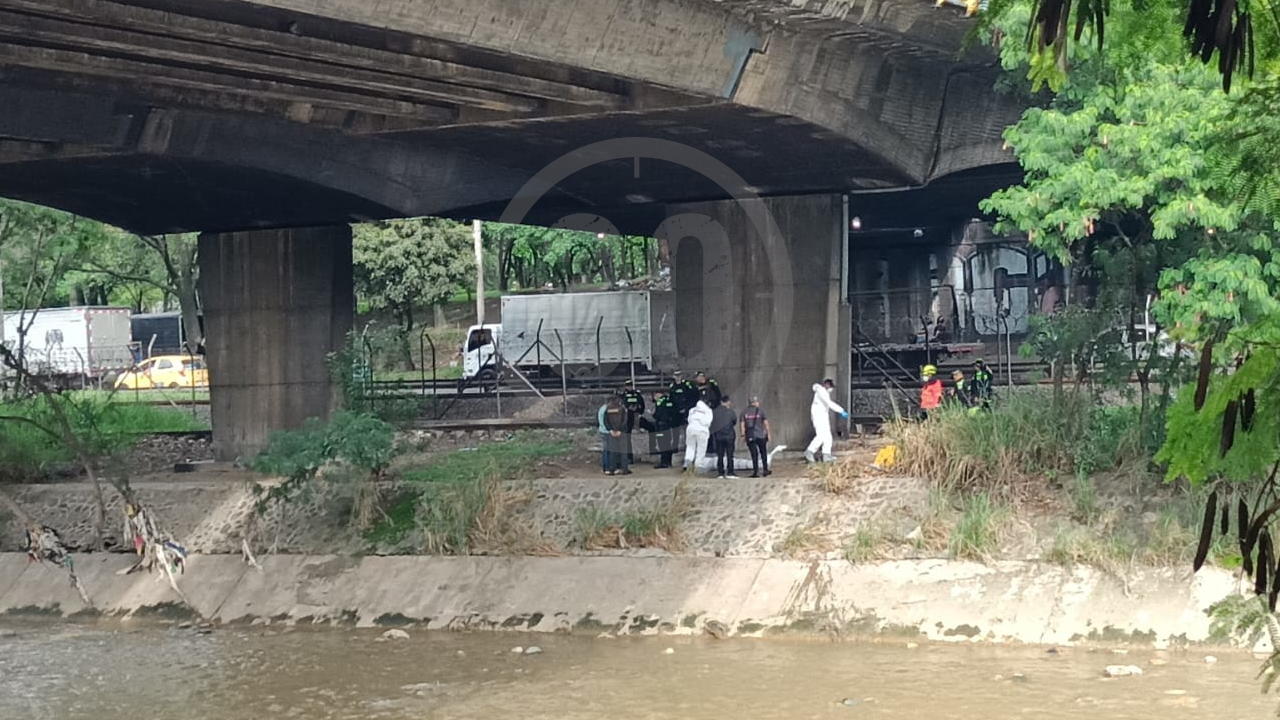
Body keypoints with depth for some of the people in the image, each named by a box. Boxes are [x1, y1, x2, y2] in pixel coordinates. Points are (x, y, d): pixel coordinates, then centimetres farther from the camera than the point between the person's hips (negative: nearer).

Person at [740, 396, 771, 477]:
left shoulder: (744, 412, 2)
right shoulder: (760, 411, -2)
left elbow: (742, 425, 0)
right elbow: (766, 423, -3)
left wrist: (743, 435, 4)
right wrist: (768, 433, 5)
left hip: (750, 436, 1)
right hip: (761, 435, -1)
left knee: (754, 454, 2)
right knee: (763, 453, 12)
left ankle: (755, 471, -3)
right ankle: (765, 470, 14)